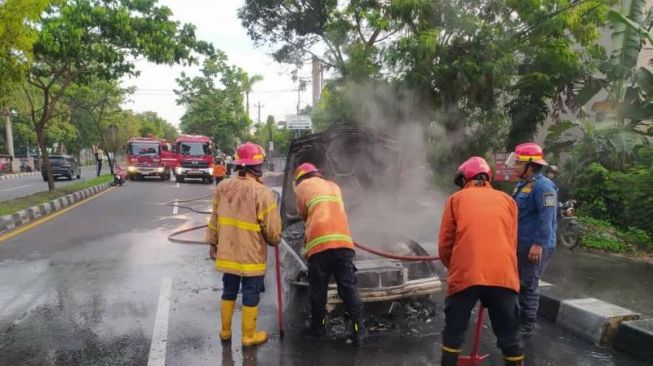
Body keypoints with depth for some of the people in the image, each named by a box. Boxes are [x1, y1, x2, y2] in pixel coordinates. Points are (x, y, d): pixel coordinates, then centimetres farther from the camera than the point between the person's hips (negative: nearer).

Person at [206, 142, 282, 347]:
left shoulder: (222, 187, -2)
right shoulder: (262, 193, -20)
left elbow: (214, 220, 7)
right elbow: (272, 229, -14)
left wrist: (213, 242, 19)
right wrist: (275, 241, 8)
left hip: (227, 253, 6)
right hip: (251, 256, -5)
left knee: (228, 291, 21)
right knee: (250, 296, 10)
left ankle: (225, 331, 35)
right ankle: (249, 336, 24)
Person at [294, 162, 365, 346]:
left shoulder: (302, 187, 16)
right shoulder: (334, 186, 29)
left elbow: (303, 215, 20)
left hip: (319, 243, -3)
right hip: (343, 242, 4)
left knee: (318, 289, 10)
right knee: (349, 287, 7)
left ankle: (317, 326, 25)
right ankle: (358, 330, 10)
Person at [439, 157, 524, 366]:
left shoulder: (456, 199, 13)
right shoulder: (507, 200, 19)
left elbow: (444, 245, 10)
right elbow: (512, 243, 17)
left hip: (465, 275, -1)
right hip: (503, 275, 2)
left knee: (454, 332, 14)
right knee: (509, 336, 14)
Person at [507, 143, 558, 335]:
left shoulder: (543, 186, -18)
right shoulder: (522, 185, 14)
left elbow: (546, 218, -23)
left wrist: (539, 244, -25)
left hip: (534, 246, -10)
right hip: (521, 243, 10)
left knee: (528, 285, -1)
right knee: (517, 282, 18)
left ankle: (527, 326, 11)